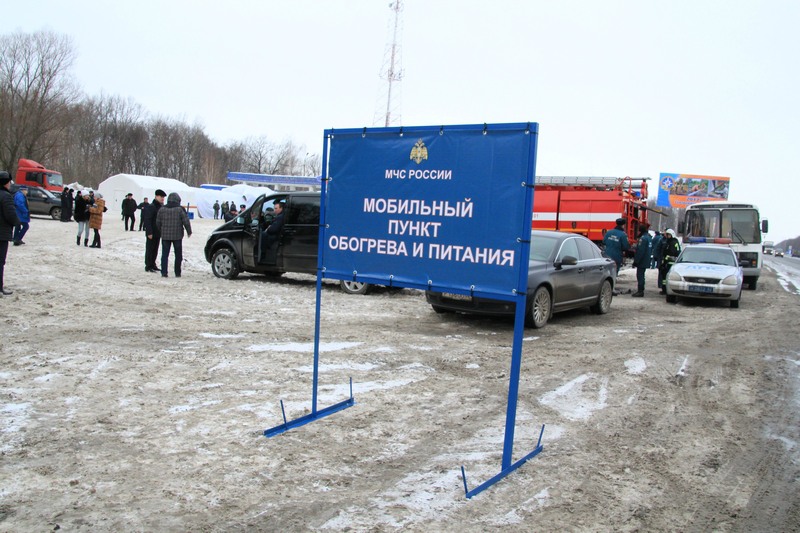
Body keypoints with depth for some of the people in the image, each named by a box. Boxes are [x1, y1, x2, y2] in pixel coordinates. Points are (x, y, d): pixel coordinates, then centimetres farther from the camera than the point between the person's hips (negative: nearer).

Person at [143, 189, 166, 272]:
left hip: (158, 233, 8)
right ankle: (148, 266, 3)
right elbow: (147, 220, -18)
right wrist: (149, 232, -22)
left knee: (155, 250, 13)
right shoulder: (151, 207, -13)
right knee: (150, 249, -2)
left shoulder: (160, 207, 14)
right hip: (152, 233, -8)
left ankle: (152, 265, 22)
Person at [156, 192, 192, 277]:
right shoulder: (180, 209, -7)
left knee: (165, 254, 6)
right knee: (178, 255, 8)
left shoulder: (162, 209, 3)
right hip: (177, 235, -2)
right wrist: (189, 232, 6)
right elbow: (186, 222, -7)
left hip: (165, 236, 2)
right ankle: (177, 273, 9)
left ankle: (164, 272, 0)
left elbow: (158, 223, 8)